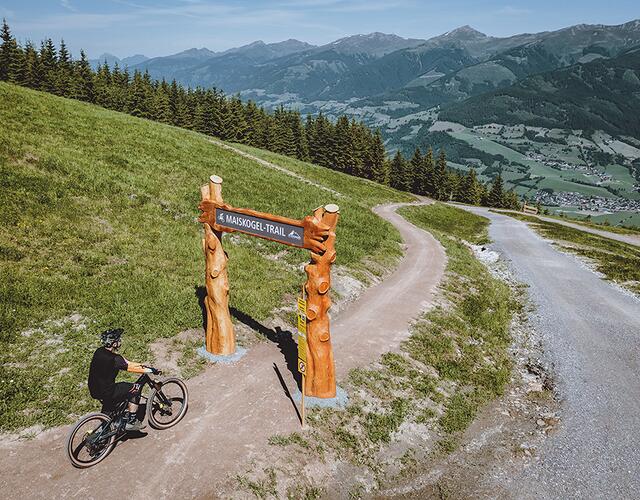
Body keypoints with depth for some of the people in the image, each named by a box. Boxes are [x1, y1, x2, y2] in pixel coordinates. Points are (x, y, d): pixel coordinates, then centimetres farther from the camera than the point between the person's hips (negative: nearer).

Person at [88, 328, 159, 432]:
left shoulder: (100, 351, 3)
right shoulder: (113, 359, -24)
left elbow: (126, 363, 9)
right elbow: (132, 368, -17)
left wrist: (143, 366, 10)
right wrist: (151, 370, -6)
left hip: (95, 391, 9)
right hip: (105, 393, -9)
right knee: (136, 388, -3)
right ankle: (131, 422, 5)